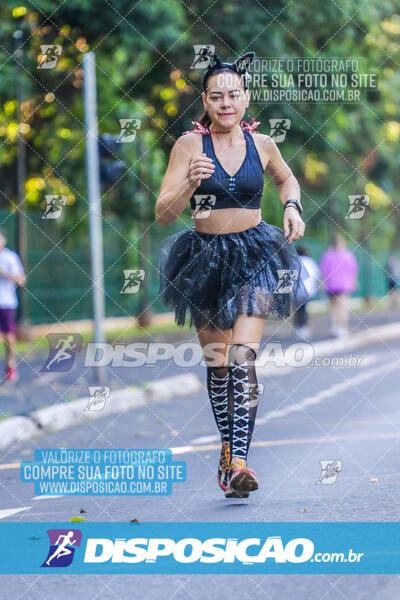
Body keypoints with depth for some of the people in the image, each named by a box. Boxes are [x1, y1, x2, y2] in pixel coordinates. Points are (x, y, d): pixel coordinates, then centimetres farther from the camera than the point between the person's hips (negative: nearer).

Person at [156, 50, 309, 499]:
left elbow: (287, 178, 23)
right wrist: (190, 184, -30)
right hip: (205, 258, 0)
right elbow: (162, 214, -13)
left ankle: (238, 461, -24)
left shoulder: (261, 143, 0)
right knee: (216, 362, 12)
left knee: (243, 357, -17)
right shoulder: (190, 145, -8)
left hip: (254, 258, 0)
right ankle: (228, 445, 33)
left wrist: (292, 206, 3)